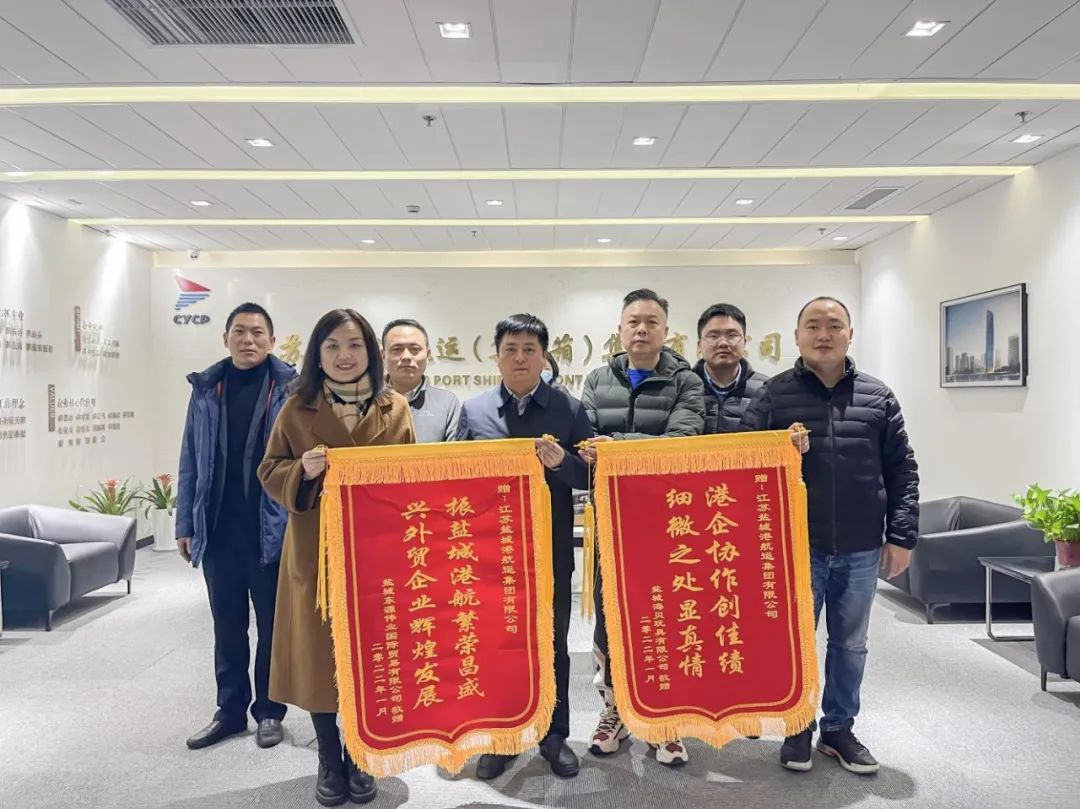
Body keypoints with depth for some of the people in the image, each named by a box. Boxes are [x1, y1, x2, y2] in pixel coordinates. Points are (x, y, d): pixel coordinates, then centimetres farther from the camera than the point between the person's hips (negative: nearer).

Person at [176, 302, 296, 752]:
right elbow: (191, 460, 9)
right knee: (227, 626, 15)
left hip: (271, 529, -3)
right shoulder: (206, 388, 7)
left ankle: (269, 712, 25)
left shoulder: (289, 389, -4)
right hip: (218, 530, 4)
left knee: (271, 625, 10)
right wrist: (186, 523, 6)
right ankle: (231, 710, 29)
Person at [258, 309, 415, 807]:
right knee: (318, 652, 7)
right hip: (316, 551, 0)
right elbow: (269, 472, 3)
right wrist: (303, 471, -17)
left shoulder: (395, 408, 3)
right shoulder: (297, 409, 1)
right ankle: (329, 761, 26)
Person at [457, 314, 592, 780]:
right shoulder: (473, 410, 3)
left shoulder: (570, 409, -1)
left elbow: (591, 474, -2)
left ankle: (555, 736, 29)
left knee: (553, 647, 12)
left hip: (551, 550, -1)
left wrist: (561, 461, -20)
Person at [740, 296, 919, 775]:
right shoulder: (773, 396, -2)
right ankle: (798, 728, 26)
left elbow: (902, 470, 6)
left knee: (850, 644, 15)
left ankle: (839, 728, 32)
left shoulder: (878, 398, 5)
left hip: (861, 549, 3)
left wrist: (901, 536, 1)